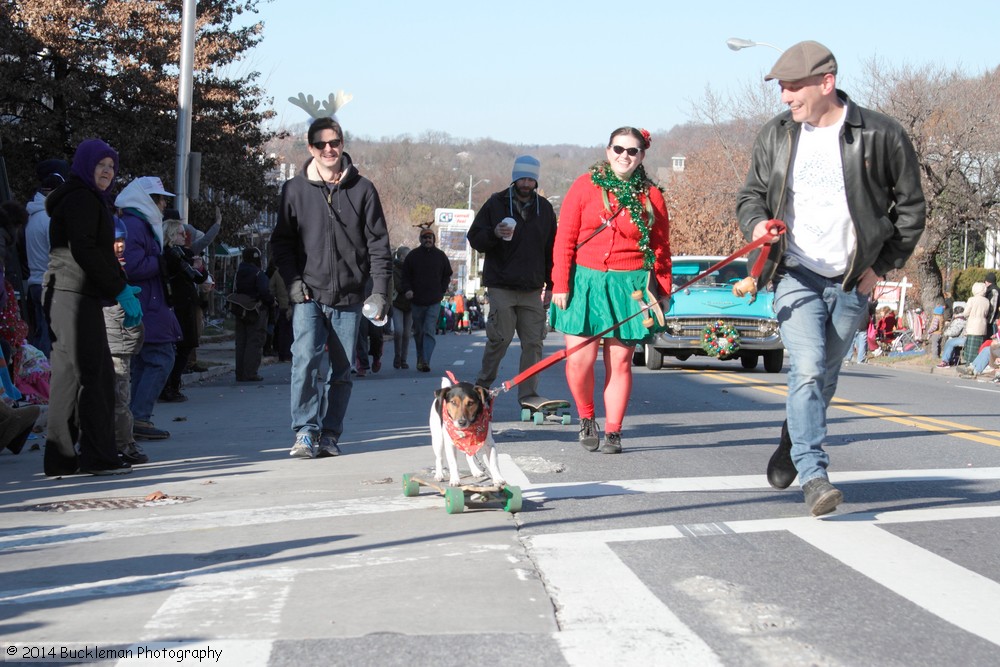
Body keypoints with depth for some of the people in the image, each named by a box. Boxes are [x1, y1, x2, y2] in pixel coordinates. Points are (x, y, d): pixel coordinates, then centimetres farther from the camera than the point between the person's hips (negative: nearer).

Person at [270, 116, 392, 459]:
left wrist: (380, 290, -4)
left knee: (341, 371, 5)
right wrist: (293, 282, -3)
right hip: (309, 295, -1)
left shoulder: (362, 189, 4)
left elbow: (378, 244, 4)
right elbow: (281, 241, 10)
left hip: (349, 298, 1)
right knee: (306, 358, -19)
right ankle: (306, 431, -16)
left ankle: (329, 435, 16)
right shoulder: (294, 190, 4)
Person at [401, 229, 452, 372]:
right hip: (416, 301, 1)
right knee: (418, 332, 10)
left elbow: (447, 275, 16)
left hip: (434, 301, -1)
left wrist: (442, 291, 5)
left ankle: (425, 361, -21)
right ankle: (420, 359, 22)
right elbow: (405, 275, 7)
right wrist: (407, 290, -10)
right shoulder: (412, 255, 4)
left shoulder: (440, 256, 6)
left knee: (429, 331, -13)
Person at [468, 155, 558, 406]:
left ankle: (528, 395, 4)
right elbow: (474, 238, 3)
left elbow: (552, 249, 17)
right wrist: (494, 233, -17)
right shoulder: (496, 204, 4)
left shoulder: (544, 208, 12)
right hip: (501, 287, -3)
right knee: (500, 338, -6)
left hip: (533, 289, 3)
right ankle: (482, 385, 12)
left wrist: (551, 284, 11)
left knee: (533, 342, -1)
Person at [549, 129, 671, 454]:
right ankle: (586, 419, 17)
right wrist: (560, 285, -4)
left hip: (629, 286, 1)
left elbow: (661, 248, 9)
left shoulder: (651, 195, 7)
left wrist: (663, 293, 4)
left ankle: (613, 433, 13)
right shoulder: (585, 186, 2)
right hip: (585, 282, -1)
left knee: (620, 362, 3)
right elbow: (564, 239, 1)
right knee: (579, 359, -8)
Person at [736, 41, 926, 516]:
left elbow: (910, 206, 4)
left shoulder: (881, 135, -4)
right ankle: (814, 475, -16)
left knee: (824, 377, 10)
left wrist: (881, 266, 0)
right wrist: (755, 224, -7)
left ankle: (790, 450, 33)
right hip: (796, 275, 0)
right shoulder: (775, 136, 5)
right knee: (808, 370, -16)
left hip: (852, 282, 0)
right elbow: (750, 195, 16)